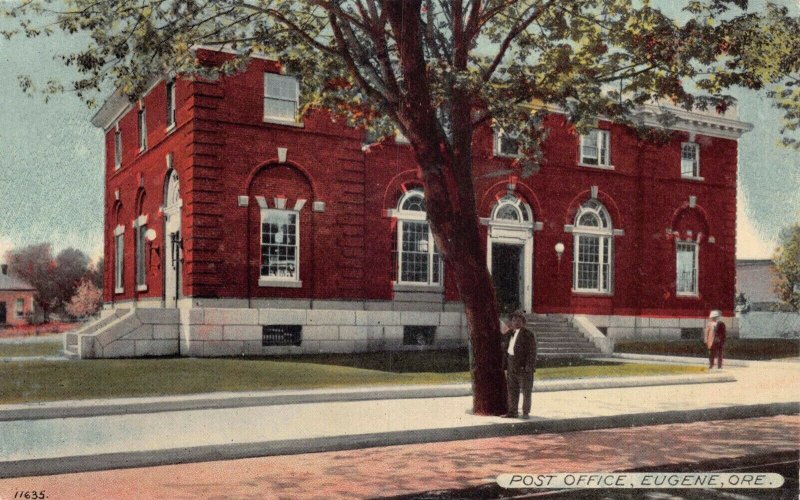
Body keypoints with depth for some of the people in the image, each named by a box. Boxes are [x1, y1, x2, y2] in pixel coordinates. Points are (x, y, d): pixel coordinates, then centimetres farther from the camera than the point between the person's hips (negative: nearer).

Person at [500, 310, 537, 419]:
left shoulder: (528, 335, -8)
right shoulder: (509, 334, 10)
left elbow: (532, 353, -11)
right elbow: (505, 350, 13)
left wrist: (529, 368, -17)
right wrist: (505, 367, 9)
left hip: (524, 368, -5)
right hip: (512, 368, 5)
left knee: (526, 391, 3)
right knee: (512, 391, 8)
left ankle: (525, 412, 11)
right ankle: (512, 412, 15)